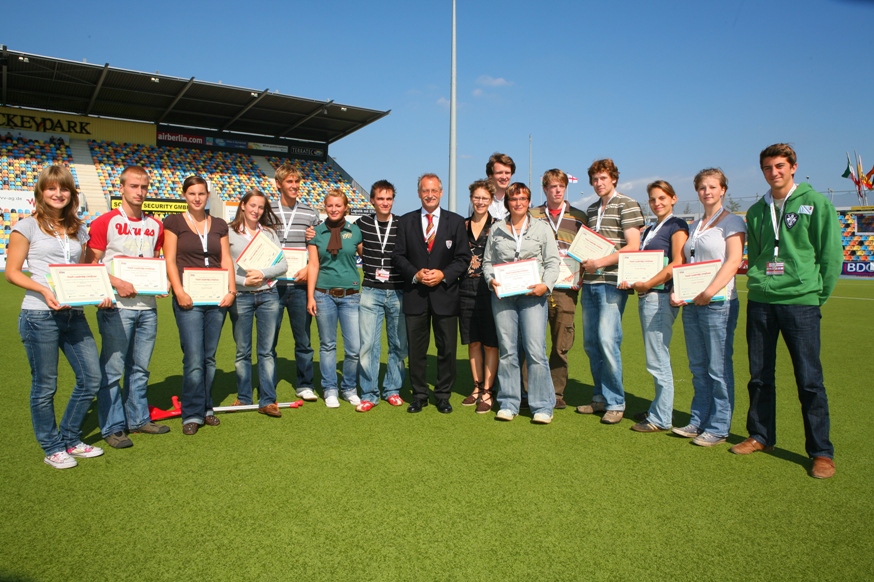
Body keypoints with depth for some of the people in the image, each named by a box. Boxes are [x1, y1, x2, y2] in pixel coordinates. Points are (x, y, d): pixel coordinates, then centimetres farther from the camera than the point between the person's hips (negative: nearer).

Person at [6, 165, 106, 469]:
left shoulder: (78, 230, 13)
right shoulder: (27, 227, -2)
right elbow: (12, 272, -4)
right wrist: (43, 290, -20)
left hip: (74, 315, 5)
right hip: (40, 316, -5)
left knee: (91, 378, 6)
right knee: (45, 386, 4)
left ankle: (70, 440, 25)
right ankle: (53, 448, 21)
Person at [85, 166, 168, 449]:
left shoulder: (155, 226, 12)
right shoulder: (106, 222, -3)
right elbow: (90, 264, -6)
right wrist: (117, 284, -18)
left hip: (147, 306, 5)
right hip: (117, 307, -5)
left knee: (140, 367, 14)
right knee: (112, 368, 1)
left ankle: (139, 418, 26)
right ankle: (112, 427, 12)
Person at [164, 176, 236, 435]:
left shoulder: (219, 225, 12)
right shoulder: (174, 222, 3)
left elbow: (226, 261, 9)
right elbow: (170, 260, -3)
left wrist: (231, 290, -2)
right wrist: (179, 291, -14)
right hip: (189, 298, -3)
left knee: (209, 357, 10)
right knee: (194, 358, -7)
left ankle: (206, 408, 22)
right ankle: (192, 414, 5)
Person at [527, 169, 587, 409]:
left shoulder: (579, 217, 12)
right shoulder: (532, 216, 11)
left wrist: (579, 278, -1)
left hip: (565, 288, 0)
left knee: (561, 344, 3)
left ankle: (556, 392, 15)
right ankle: (529, 391, 8)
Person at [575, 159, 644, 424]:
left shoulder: (627, 205, -2)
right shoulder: (591, 210, 19)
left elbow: (633, 247, -10)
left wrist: (599, 263, -15)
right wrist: (582, 263, 7)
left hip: (612, 283, -7)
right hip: (590, 283, 7)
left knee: (607, 340, -11)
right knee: (590, 342, 7)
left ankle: (615, 403, 0)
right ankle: (601, 397, 19)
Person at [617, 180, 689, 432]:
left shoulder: (677, 226, -4)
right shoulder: (650, 230, 20)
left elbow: (677, 264, -15)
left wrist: (647, 284, -17)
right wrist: (632, 281, 5)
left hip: (661, 296, -8)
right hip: (645, 297, 8)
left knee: (657, 360, -5)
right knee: (656, 359, 13)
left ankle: (661, 419, 3)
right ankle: (660, 409, 22)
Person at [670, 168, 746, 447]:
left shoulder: (732, 221, -2)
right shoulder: (694, 226, 18)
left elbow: (733, 261, -13)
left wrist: (710, 292, -23)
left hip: (718, 303, -7)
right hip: (691, 304, 7)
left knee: (719, 368, -1)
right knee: (697, 367, 11)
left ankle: (719, 428, 7)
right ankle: (699, 421, 20)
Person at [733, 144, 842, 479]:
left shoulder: (816, 203, -1)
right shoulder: (757, 211, 13)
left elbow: (831, 254, -2)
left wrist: (818, 294, -3)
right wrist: (758, 282, 8)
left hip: (800, 303, -4)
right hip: (760, 302, 5)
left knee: (809, 380, 0)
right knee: (760, 376, 11)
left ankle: (821, 452, 10)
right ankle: (761, 436, 25)